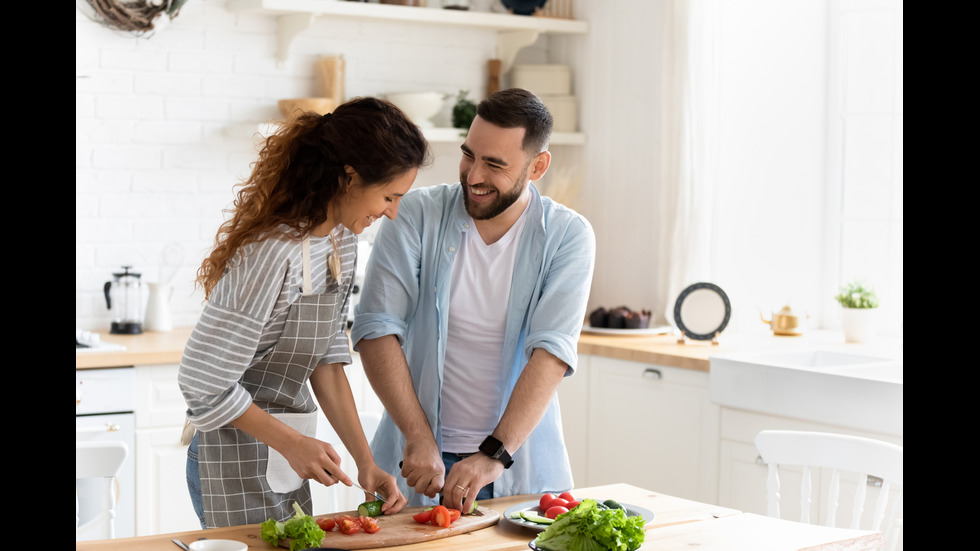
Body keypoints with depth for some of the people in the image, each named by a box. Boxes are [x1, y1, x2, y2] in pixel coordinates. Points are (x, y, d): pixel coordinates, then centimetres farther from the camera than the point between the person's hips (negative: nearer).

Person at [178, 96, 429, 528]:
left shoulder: (341, 239, 1)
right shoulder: (274, 254, -27)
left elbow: (327, 359, 4)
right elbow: (204, 383, -22)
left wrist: (365, 461, -1)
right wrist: (292, 443, -18)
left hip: (288, 457, 8)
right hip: (237, 463, -8)